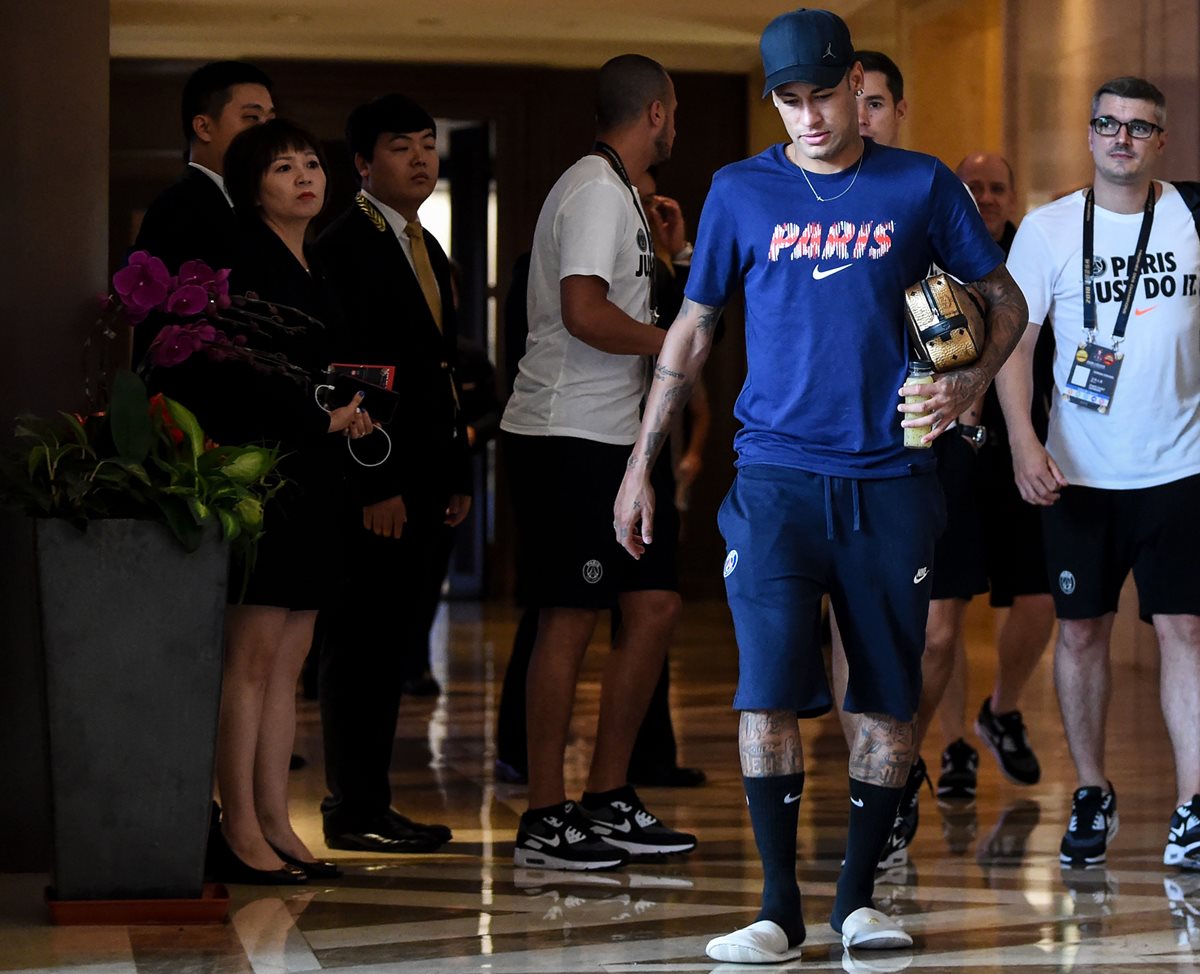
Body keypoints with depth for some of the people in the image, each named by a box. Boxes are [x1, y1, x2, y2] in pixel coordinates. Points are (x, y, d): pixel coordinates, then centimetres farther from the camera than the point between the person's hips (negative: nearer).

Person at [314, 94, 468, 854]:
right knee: (362, 644, -4)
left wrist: (459, 476, 15)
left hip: (425, 481, 9)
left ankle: (370, 801, 15)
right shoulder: (344, 249, -8)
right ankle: (355, 811, 0)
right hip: (375, 485, -9)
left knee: (394, 647, 10)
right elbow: (341, 376, -14)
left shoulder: (429, 252, 19)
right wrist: (374, 487, -18)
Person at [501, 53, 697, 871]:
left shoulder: (615, 192, 20)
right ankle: (546, 820, 0)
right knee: (571, 618, -7)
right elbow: (583, 312, -24)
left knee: (656, 604, 9)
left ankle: (609, 803, 15)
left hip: (607, 439, 10)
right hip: (568, 436, -10)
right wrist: (670, 341, -12)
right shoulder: (597, 191, -13)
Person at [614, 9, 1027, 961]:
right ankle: (780, 909, -4)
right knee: (771, 691, -10)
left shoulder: (922, 186, 5)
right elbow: (691, 331, 12)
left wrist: (972, 380, -5)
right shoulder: (741, 193, 6)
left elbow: (1005, 299, 14)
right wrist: (641, 465, 10)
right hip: (776, 479, -1)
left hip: (890, 481, 1)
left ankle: (858, 898, 14)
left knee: (888, 696, 3)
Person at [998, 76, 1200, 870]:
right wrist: (1024, 440, -14)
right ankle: (1091, 794, 21)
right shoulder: (1049, 229, 1)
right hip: (1080, 471, 1)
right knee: (1082, 631, 7)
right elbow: (1013, 339, -1)